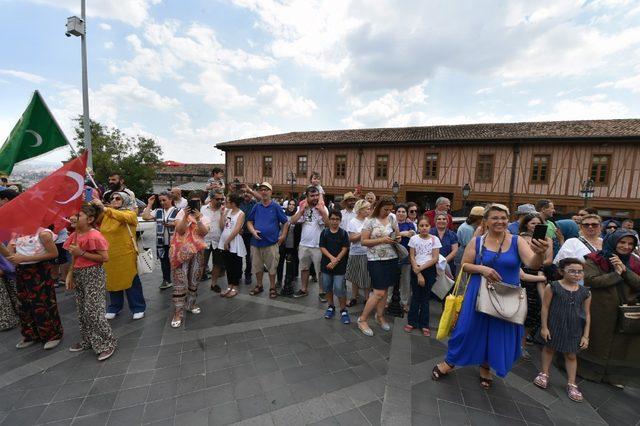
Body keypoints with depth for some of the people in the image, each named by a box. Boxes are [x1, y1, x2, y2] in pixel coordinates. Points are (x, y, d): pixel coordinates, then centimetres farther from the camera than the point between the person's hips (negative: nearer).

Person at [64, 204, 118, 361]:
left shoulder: (94, 236, -18)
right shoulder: (76, 234, 7)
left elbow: (104, 257, -21)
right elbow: (74, 257, 16)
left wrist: (81, 253, -21)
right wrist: (71, 274, 13)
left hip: (93, 275, -9)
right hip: (79, 275, 9)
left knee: (93, 311, -7)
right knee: (82, 310, 17)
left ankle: (108, 343, 7)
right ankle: (87, 341, 33)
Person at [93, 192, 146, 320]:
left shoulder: (130, 213, -6)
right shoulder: (105, 214, 10)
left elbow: (123, 217, -27)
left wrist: (104, 208, -36)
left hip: (126, 255, -5)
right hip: (109, 254, 5)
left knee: (131, 282, 4)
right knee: (113, 281, 16)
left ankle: (138, 308, 19)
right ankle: (114, 307, 35)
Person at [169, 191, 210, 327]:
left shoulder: (204, 217, 5)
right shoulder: (182, 213, -1)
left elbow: (204, 232, -14)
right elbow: (179, 230, -13)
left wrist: (198, 219, -25)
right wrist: (185, 216, -24)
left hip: (197, 253, 3)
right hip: (181, 252, -3)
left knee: (193, 280, 12)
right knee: (180, 282, -4)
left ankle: (191, 304, 31)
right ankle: (178, 313, 4)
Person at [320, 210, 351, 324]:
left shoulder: (343, 233, -2)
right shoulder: (324, 232, 1)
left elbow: (345, 249, -5)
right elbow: (322, 247, -3)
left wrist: (336, 260, -15)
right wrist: (331, 257, -16)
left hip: (340, 266, -2)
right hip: (326, 264, 3)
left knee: (339, 288, -6)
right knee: (327, 287, 13)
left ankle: (343, 310, 12)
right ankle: (331, 307, 32)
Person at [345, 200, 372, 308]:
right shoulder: (353, 222, -7)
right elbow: (351, 239, -13)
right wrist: (363, 233, -18)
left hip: (368, 253, 2)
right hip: (356, 253, -2)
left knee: (368, 278, 10)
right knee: (355, 278, 11)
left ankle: (367, 298, 25)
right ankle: (354, 298, 27)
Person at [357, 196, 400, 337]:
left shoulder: (392, 219, 7)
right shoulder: (370, 221, -8)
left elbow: (398, 235, 19)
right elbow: (363, 241, -11)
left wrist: (397, 238, -5)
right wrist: (381, 240, -19)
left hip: (391, 259, 5)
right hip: (376, 260, -5)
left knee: (385, 290, 12)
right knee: (379, 293, -7)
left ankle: (380, 316, 34)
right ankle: (362, 319, 10)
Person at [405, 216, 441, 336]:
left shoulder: (435, 239, -4)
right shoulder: (414, 239, -3)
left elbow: (435, 258, -7)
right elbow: (412, 257, -3)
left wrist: (421, 268, -13)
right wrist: (418, 274, -9)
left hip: (429, 269, 0)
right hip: (416, 270, 0)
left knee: (425, 297, 9)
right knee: (415, 296, 7)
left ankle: (424, 324, 21)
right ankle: (412, 322, 21)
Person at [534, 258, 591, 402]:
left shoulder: (585, 292, -2)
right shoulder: (553, 287, -13)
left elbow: (587, 315, 4)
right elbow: (545, 307, -9)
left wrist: (585, 336, 2)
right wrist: (544, 327, -10)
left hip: (574, 330, 2)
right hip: (554, 326, -2)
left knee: (571, 355, 13)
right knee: (549, 348, 14)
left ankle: (571, 384, 28)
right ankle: (544, 373, 31)